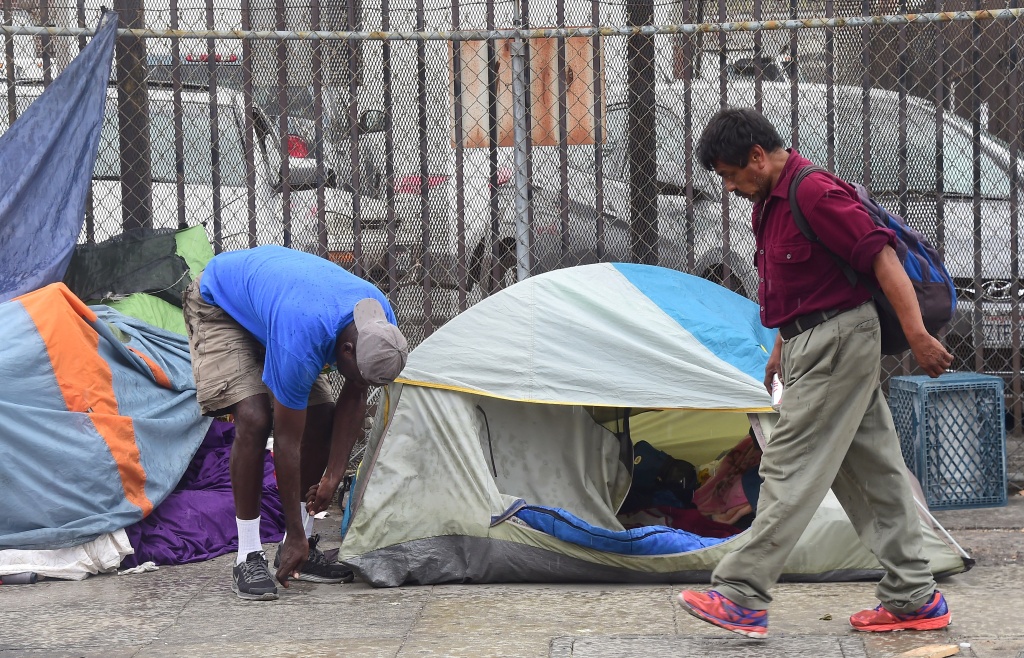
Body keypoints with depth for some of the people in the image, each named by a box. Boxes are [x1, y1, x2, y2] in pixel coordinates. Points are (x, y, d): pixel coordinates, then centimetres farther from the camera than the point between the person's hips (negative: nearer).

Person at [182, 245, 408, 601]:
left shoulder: (381, 326, -24)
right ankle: (248, 558, -18)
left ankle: (300, 550, 5)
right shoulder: (300, 340, -43)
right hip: (218, 302, -7)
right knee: (254, 418, -25)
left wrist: (333, 475, -10)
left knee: (322, 417, -5)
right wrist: (295, 536, -27)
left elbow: (354, 399, -5)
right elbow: (288, 444, -34)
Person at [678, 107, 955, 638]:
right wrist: (781, 348, 27)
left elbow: (882, 257, -22)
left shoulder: (815, 194, -18)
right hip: (810, 344, 10)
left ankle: (741, 598, -8)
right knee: (871, 473, 11)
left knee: (791, 470, -9)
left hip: (837, 342, -10)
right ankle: (913, 598, 15)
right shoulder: (770, 201, 13)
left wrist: (918, 337, -25)